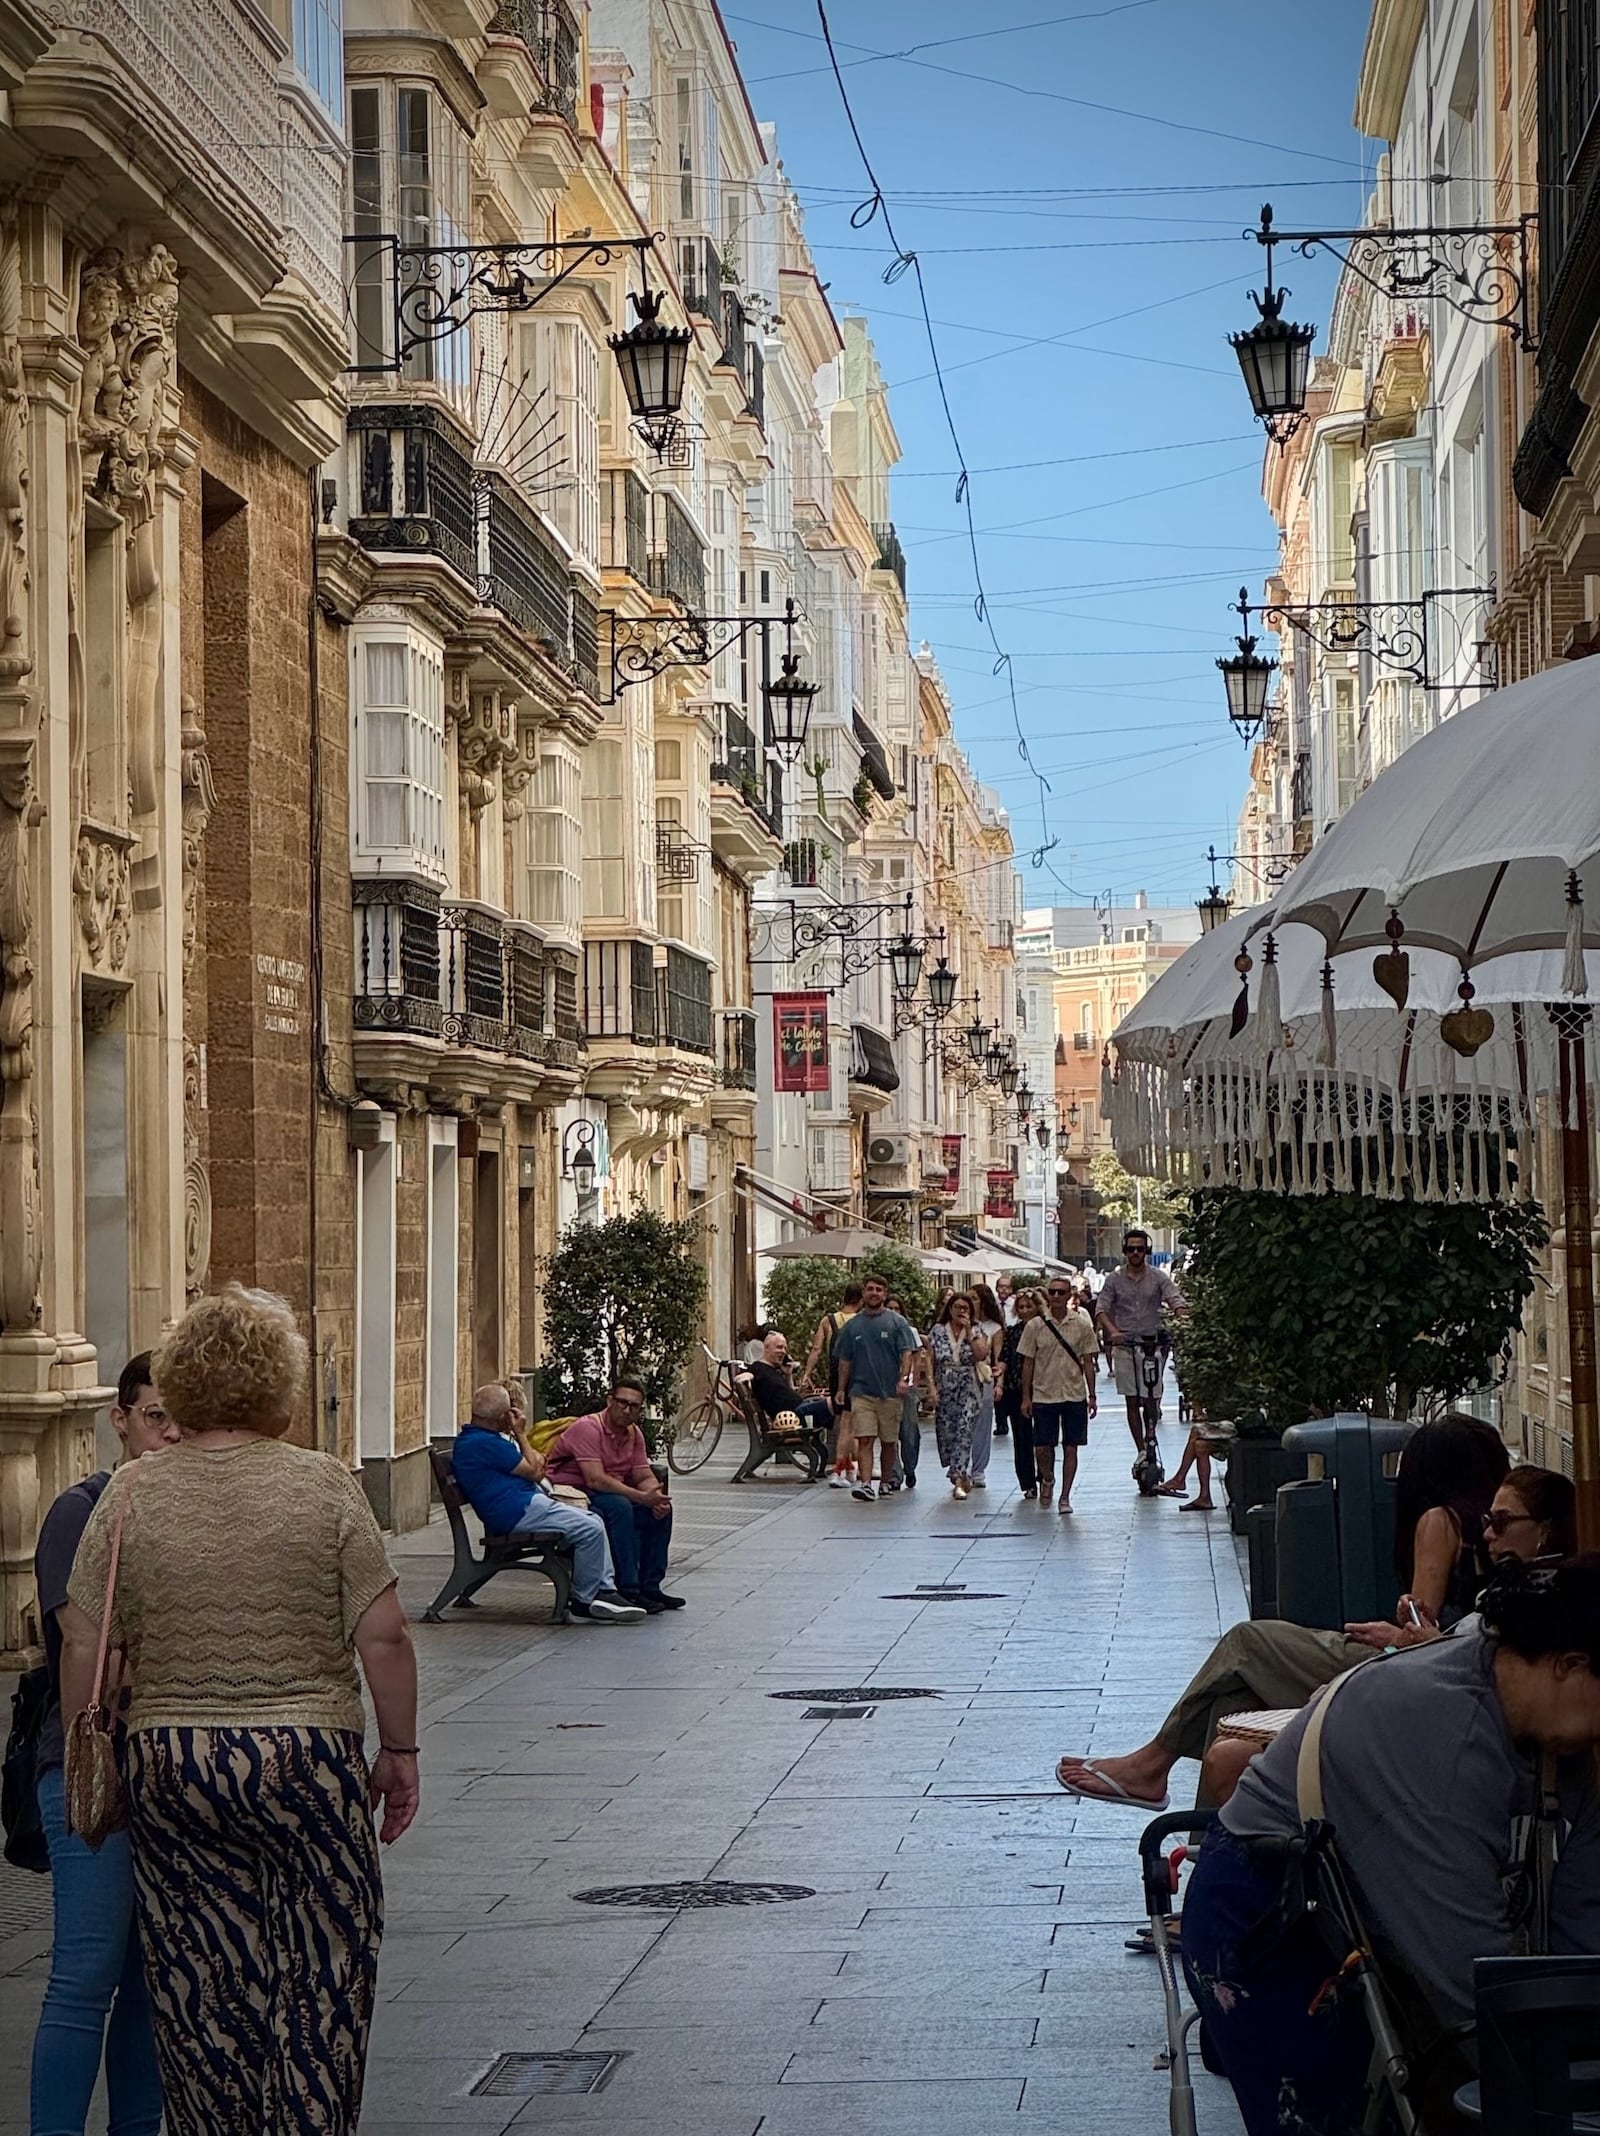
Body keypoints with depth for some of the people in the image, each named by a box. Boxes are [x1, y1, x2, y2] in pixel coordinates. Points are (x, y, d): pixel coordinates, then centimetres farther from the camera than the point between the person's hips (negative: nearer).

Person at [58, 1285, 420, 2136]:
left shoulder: (130, 1494, 0)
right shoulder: (325, 1485, -6)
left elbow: (83, 1648, 0)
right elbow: (382, 1636, -8)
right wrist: (399, 1750, 3)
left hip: (166, 1767, 2)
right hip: (307, 1761, -2)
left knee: (200, 1990, 10)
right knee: (322, 1975, 8)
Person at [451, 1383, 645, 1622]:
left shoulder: (469, 1439, 18)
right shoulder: (485, 1443, -17)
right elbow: (533, 1471, -9)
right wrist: (521, 1434, 2)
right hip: (517, 1513, -12)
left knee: (594, 1521, 8)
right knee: (590, 1530, -17)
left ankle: (605, 1590, 3)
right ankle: (583, 1600, -5)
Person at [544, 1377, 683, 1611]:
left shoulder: (634, 1434, 7)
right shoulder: (587, 1428, -20)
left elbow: (645, 1477, 6)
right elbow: (596, 1480, -30)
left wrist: (657, 1497, -18)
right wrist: (642, 1497, -30)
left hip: (609, 1494, 9)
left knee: (662, 1509, -4)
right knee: (619, 1507, -33)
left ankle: (650, 1586, 1)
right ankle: (627, 1591, -30)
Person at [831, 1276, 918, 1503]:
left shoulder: (897, 1323, 3)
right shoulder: (852, 1326, 10)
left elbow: (907, 1352, -4)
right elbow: (844, 1360, 14)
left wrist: (904, 1379, -19)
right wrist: (841, 1390, 12)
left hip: (890, 1391, -1)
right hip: (861, 1391, 1)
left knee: (889, 1441, 8)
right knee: (864, 1439, -11)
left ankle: (886, 1482, 20)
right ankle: (865, 1482, -20)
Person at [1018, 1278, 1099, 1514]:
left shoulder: (1082, 1325, 0)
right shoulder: (1035, 1326, -1)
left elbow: (1088, 1362, 4)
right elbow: (1028, 1363, 3)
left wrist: (1091, 1395, 1)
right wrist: (1026, 1397, 1)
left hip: (1074, 1396, 0)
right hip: (1043, 1395, 0)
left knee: (1070, 1448, 1)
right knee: (1042, 1448, 1)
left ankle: (1065, 1497, 9)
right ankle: (1047, 1479, 31)